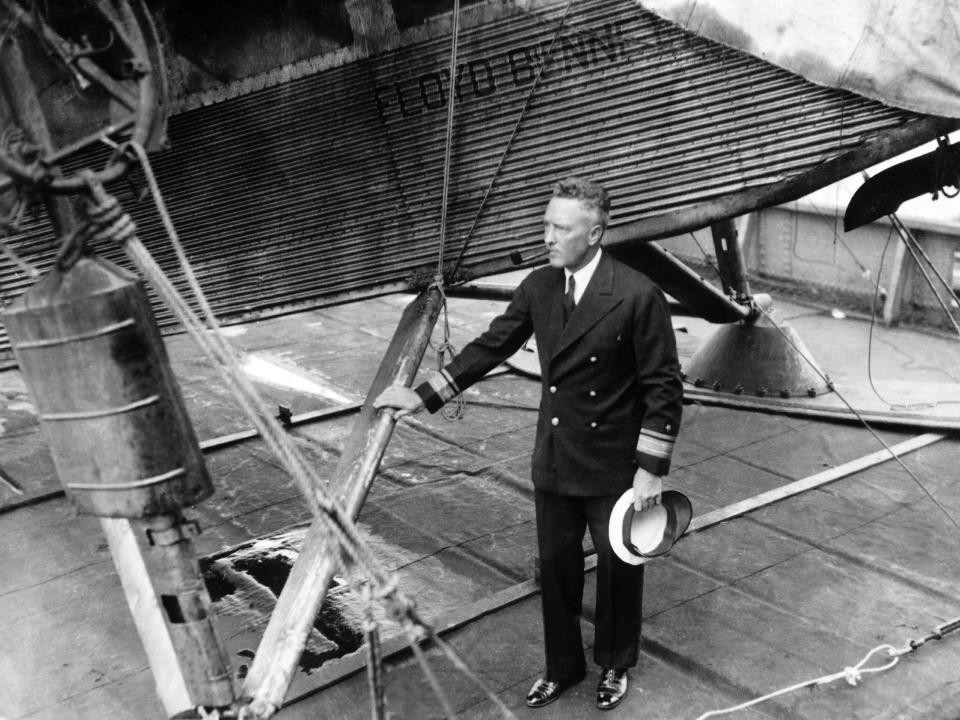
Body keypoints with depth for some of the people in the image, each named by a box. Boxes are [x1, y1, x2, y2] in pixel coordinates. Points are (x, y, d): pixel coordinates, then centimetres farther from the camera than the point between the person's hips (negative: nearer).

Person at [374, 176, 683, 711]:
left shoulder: (638, 295, -19)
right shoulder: (538, 287, -2)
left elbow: (664, 387, -15)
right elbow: (491, 347, 8)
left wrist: (652, 469, -16)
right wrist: (425, 395, 7)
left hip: (614, 466, -5)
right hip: (555, 461, 5)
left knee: (618, 569, 14)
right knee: (555, 566, 16)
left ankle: (615, 665, 39)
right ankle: (563, 666, 38)